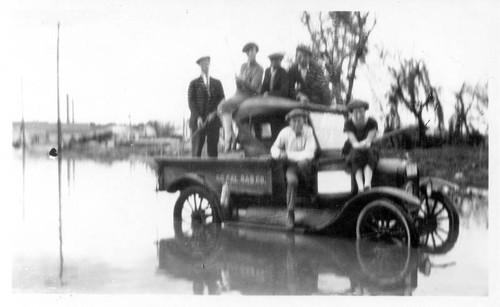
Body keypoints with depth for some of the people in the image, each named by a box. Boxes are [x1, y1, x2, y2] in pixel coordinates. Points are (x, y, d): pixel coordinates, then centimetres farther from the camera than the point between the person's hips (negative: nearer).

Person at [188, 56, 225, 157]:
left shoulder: (217, 83, 15)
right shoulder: (194, 83, 9)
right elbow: (191, 102, 0)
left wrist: (214, 113, -10)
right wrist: (198, 117, -14)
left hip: (213, 121, 2)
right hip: (198, 122, -2)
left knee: (212, 151, -2)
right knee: (196, 151, -6)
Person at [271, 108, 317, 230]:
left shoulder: (308, 131, -13)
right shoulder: (285, 132, -8)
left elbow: (309, 153, -20)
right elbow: (274, 149, 3)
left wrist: (288, 155, -24)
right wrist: (280, 154, -22)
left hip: (305, 164, -1)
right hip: (291, 165, 1)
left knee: (302, 162, -37)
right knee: (292, 180, -30)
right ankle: (290, 213, -18)